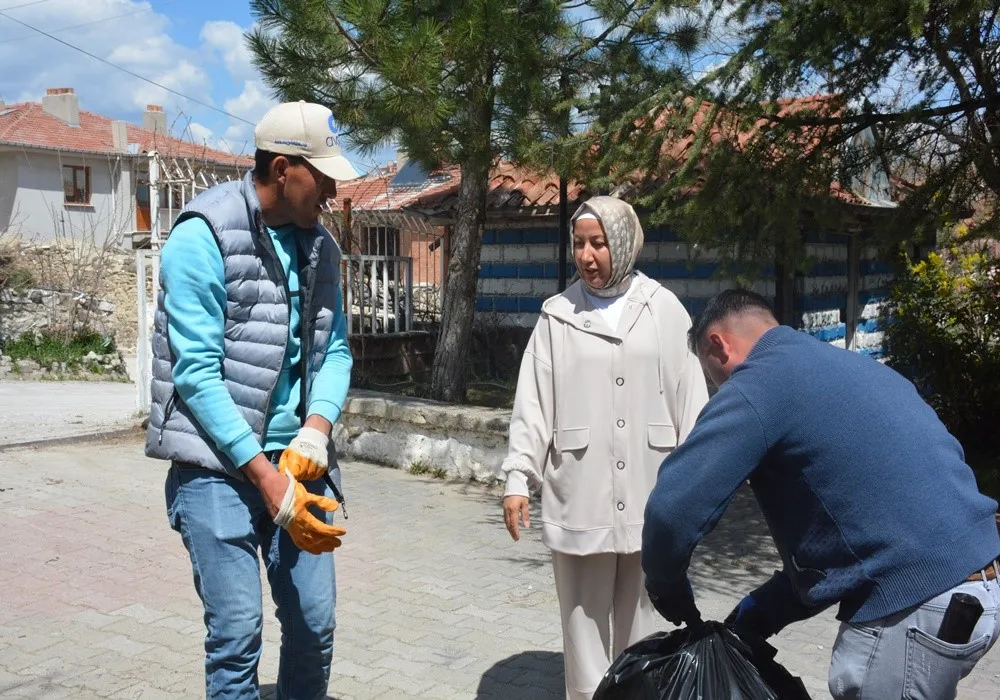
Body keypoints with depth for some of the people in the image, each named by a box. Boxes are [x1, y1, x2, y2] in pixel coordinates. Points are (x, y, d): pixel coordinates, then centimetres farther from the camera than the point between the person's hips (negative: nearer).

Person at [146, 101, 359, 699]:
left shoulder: (320, 245, 9)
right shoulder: (204, 235, -11)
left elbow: (336, 350, 10)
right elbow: (196, 373, -15)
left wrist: (315, 432, -10)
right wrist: (267, 477, -19)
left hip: (297, 462, 6)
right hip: (219, 464, -5)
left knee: (315, 626, 9)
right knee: (238, 632, -4)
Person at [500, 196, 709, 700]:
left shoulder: (664, 309, 2)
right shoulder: (558, 315, 2)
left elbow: (690, 397, 3)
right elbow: (532, 403, 1)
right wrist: (518, 477, -4)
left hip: (647, 496, 1)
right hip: (579, 498, 0)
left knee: (639, 618, 13)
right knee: (584, 619, 6)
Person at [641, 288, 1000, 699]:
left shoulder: (761, 381, -9)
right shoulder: (845, 366, 21)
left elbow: (673, 505, -16)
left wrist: (665, 587, 4)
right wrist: (764, 612, 19)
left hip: (916, 605, -9)